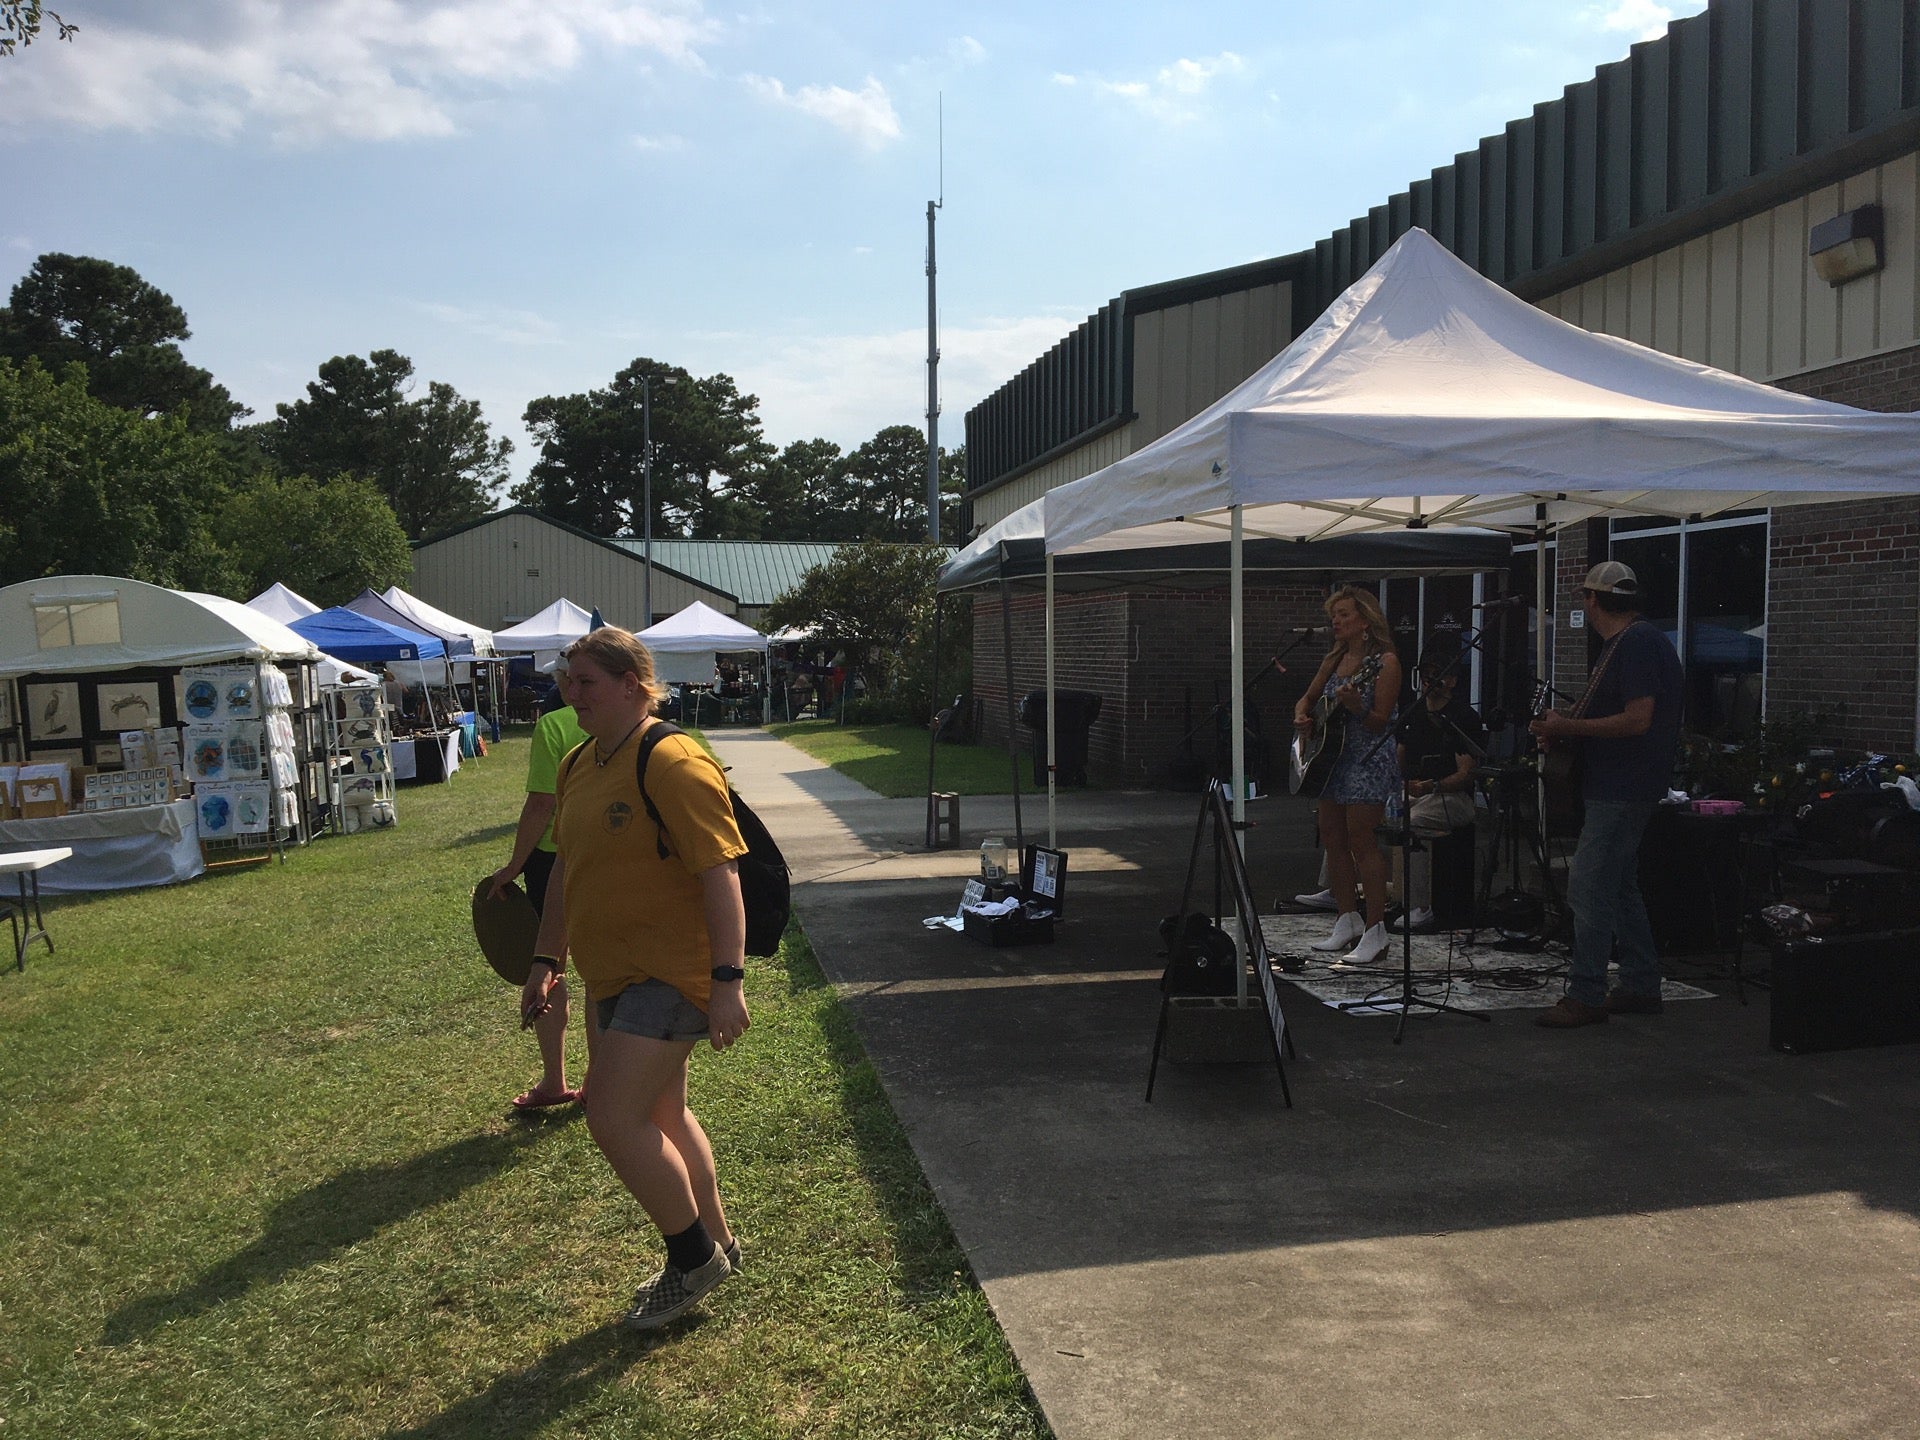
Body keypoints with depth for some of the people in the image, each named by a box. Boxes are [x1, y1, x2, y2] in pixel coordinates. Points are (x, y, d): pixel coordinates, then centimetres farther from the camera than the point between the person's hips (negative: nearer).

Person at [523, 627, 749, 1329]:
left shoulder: (673, 763, -18)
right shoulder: (578, 765, 10)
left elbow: (720, 874, -21)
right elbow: (565, 869, 19)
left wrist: (728, 980, -25)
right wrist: (547, 960, 18)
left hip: (672, 974, -9)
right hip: (616, 976, 9)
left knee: (613, 1117, -11)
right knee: (661, 1116, 17)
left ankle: (694, 1255, 10)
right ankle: (715, 1244, 35)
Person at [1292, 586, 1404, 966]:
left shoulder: (1385, 662, -9)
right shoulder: (1335, 659, 13)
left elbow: (1380, 722, -14)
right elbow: (1308, 698, 21)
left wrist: (1355, 706, -31)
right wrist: (1302, 717, 0)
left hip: (1368, 760, -8)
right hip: (1331, 758, 8)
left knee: (1362, 841, -10)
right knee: (1332, 839, 9)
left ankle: (1375, 932, -6)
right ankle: (1348, 922, 20)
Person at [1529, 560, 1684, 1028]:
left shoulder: (1636, 643, -17)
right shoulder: (1632, 641, 17)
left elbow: (1637, 719, -24)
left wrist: (1568, 727, -18)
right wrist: (1565, 727, 9)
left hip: (1621, 791, -11)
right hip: (1618, 785, 11)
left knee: (1589, 888, -10)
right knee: (1619, 888, 16)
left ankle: (1585, 996, -6)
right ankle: (1640, 988, 23)